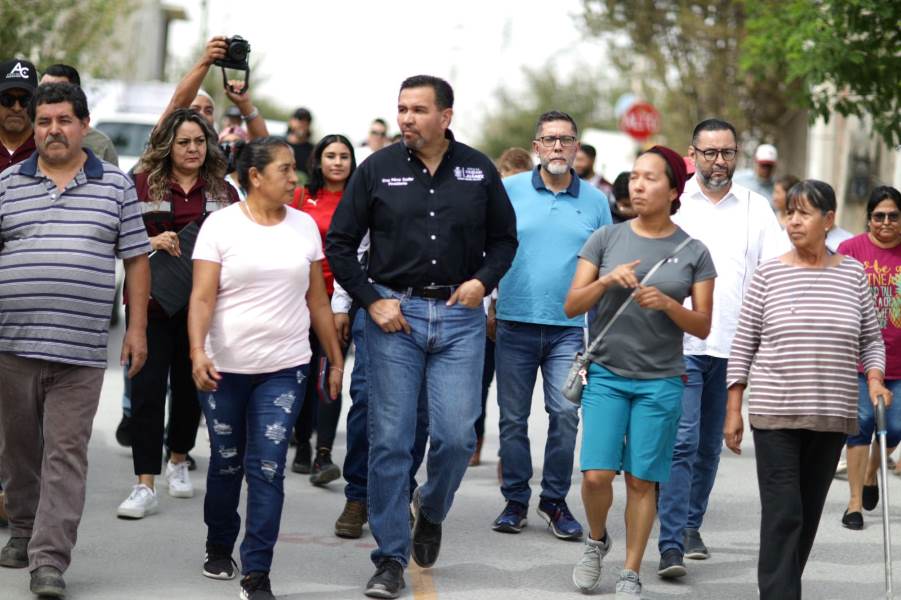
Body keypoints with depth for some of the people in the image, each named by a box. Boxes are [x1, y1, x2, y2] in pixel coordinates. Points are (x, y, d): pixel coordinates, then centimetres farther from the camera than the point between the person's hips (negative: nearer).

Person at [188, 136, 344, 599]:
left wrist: (335, 358, 13)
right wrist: (197, 351, -24)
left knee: (268, 468, -7)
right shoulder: (221, 225, -4)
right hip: (226, 368, -1)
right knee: (227, 463, 12)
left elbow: (318, 301, 12)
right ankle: (219, 548, 35)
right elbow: (202, 297, -10)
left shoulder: (304, 226, 6)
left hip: (284, 368, 1)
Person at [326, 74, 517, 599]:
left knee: (457, 435, -6)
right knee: (390, 440, -2)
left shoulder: (479, 171, 4)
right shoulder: (378, 169, 1)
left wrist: (483, 280, -4)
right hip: (394, 313, -1)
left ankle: (431, 511, 26)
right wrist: (372, 300, -5)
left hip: (460, 316, 1)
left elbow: (505, 239, 14)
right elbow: (340, 243, 4)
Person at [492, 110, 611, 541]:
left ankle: (555, 499, 7)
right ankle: (515, 501, 15)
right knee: (513, 417, 5)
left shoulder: (594, 201, 7)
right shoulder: (508, 191, 3)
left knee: (565, 415, -7)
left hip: (569, 328, 0)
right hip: (515, 323, 0)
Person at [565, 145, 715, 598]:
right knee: (596, 475, -9)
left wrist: (667, 304, -15)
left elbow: (702, 326, 3)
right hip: (606, 374, 0)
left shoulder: (693, 253, 3)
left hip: (660, 382, 0)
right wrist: (607, 280, -15)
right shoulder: (607, 239, 4)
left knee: (641, 481, 1)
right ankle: (596, 540, 20)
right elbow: (571, 306, 2)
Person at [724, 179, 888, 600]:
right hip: (775, 413, -3)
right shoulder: (769, 273, 0)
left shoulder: (852, 273, 6)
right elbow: (744, 345, 3)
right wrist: (733, 411, 0)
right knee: (782, 513, -9)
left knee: (809, 513, 10)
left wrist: (874, 379, -6)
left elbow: (871, 340, 13)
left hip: (832, 416, 3)